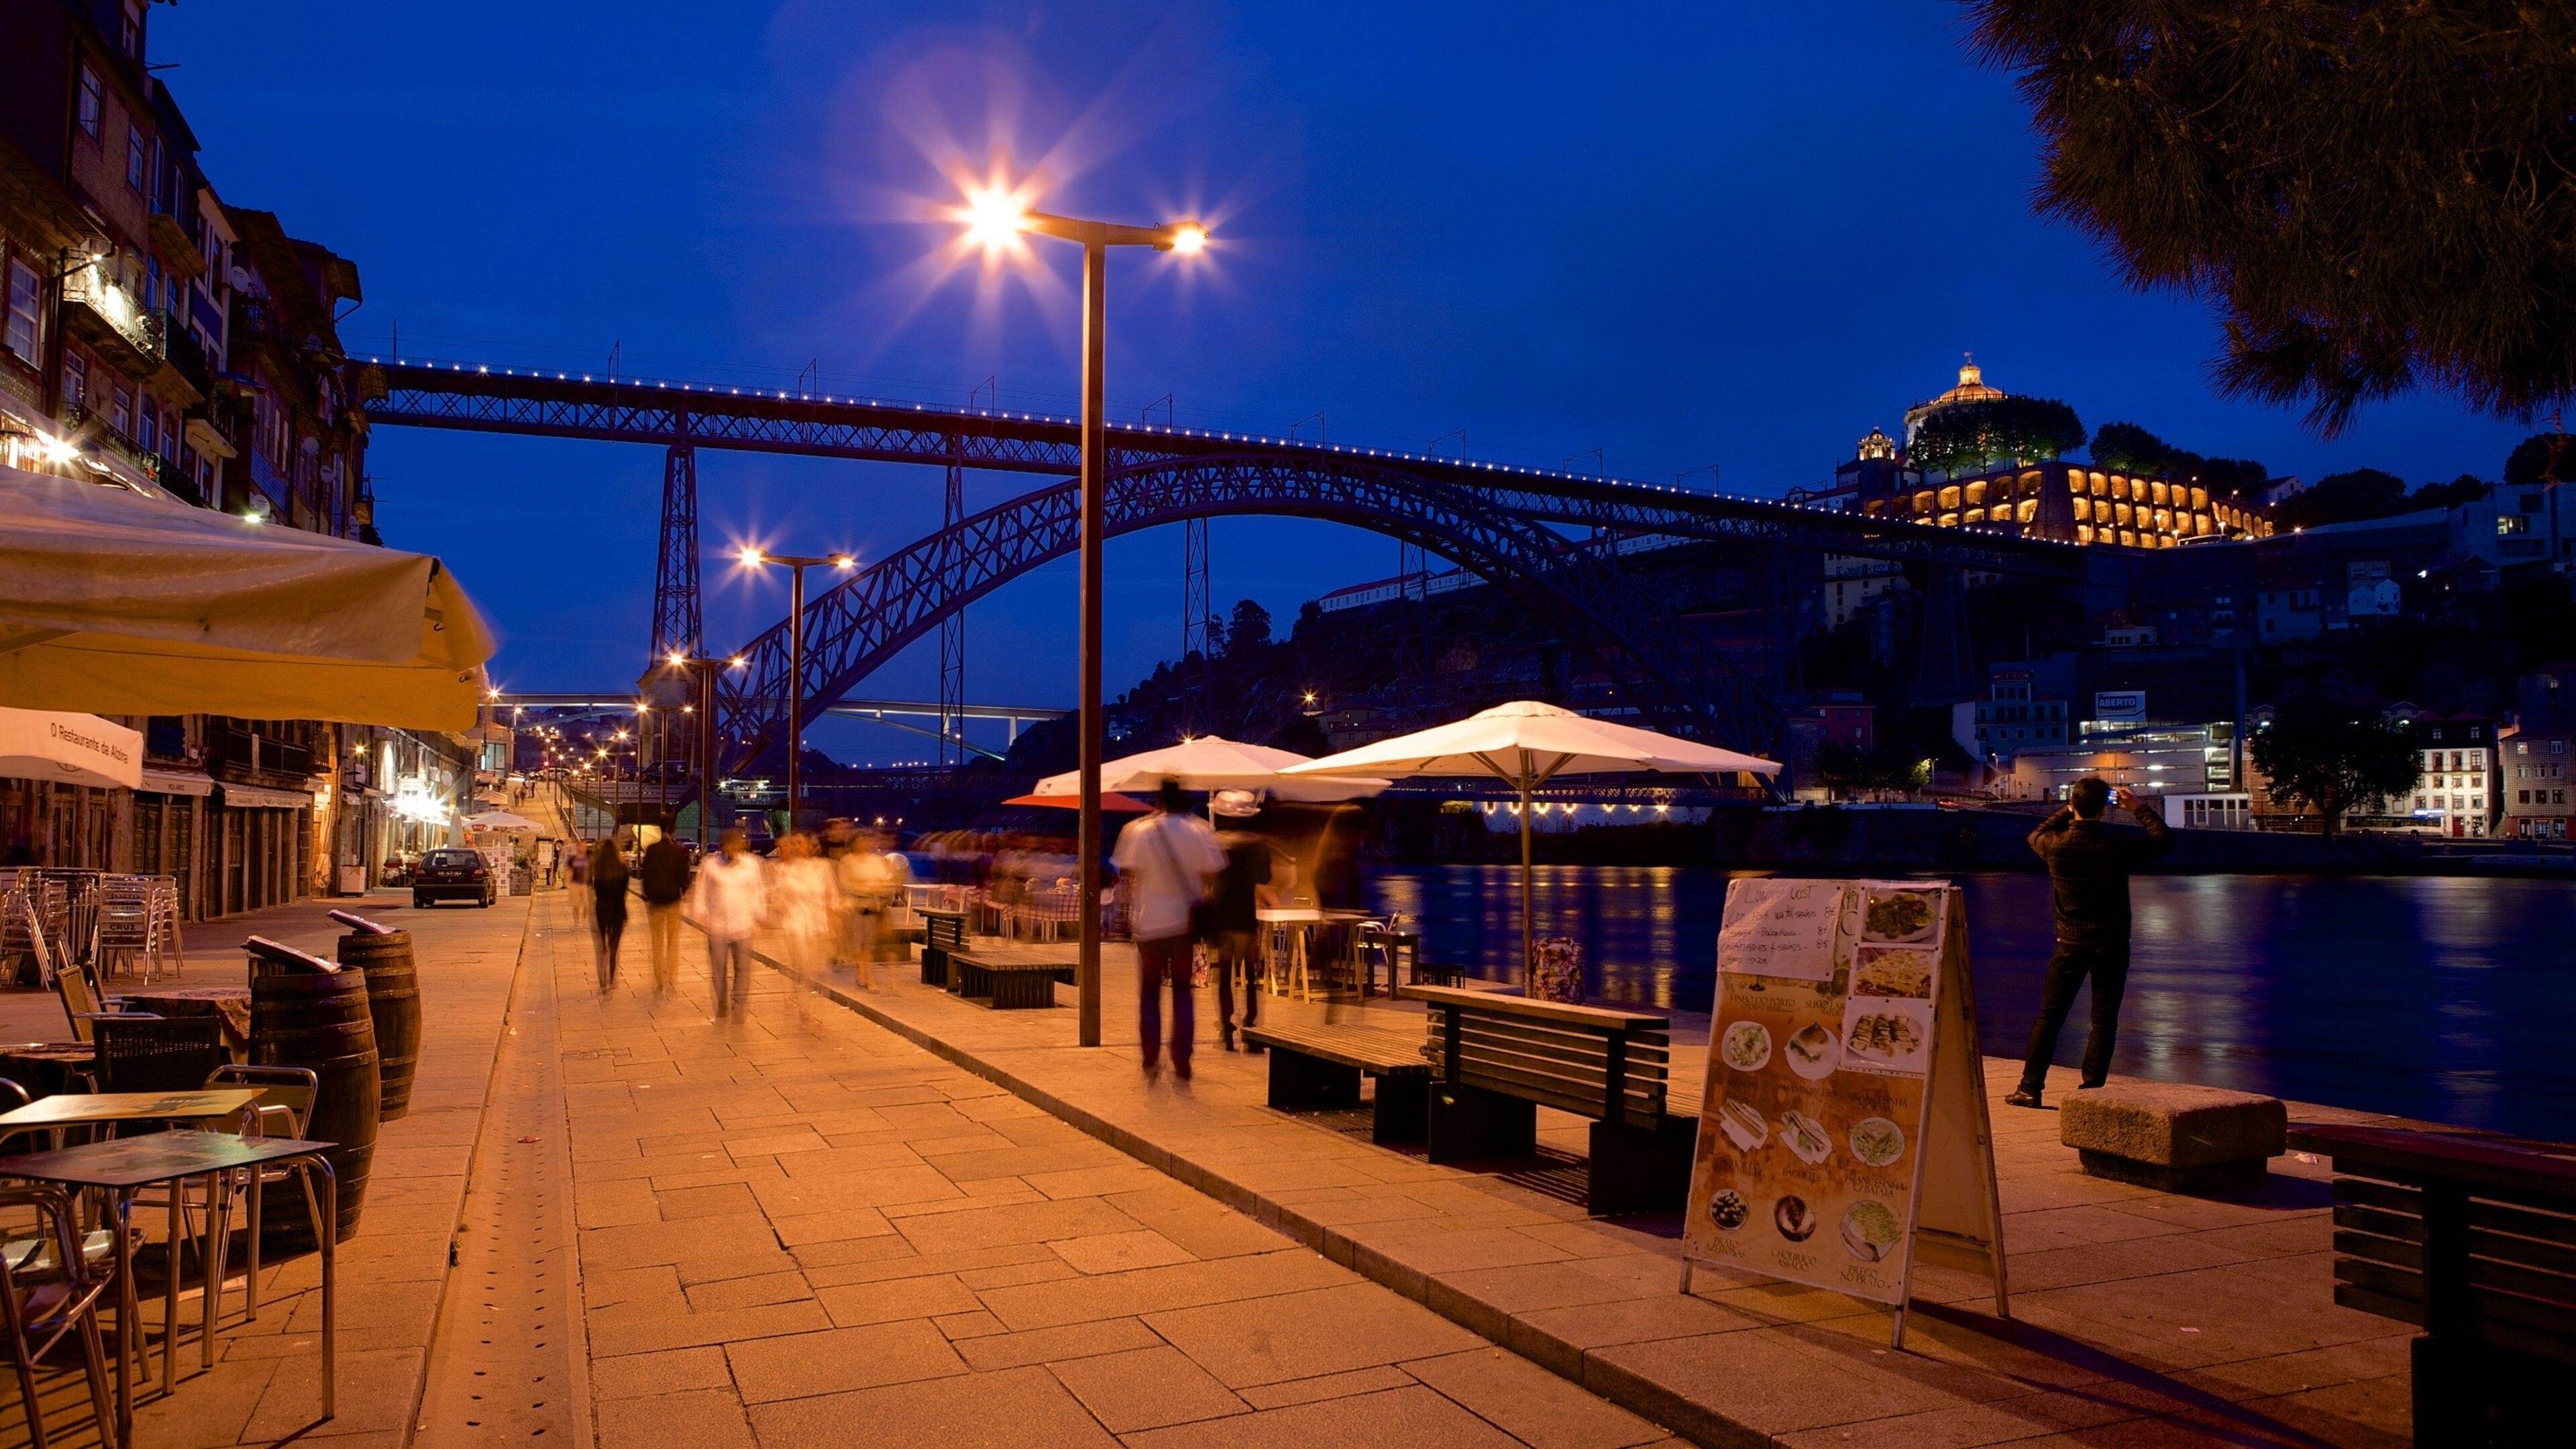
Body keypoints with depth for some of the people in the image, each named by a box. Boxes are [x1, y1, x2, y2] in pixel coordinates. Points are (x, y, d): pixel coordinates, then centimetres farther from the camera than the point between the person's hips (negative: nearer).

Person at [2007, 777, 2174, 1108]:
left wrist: (2068, 811, 19)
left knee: (2049, 1015, 7)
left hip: (2071, 941, 1)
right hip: (2111, 942, -1)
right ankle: (2091, 1091, 6)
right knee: (2104, 1019, 7)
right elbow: (2164, 839, 4)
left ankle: (2030, 1088, 7)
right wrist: (2137, 808, 14)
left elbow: (2035, 835, 16)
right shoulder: (2117, 848, -14)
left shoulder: (2055, 845, -11)